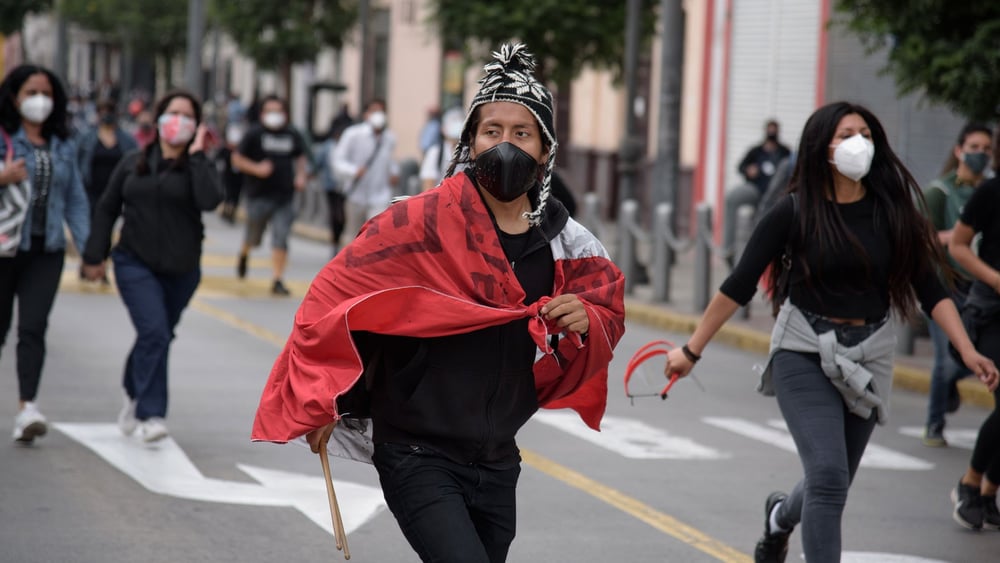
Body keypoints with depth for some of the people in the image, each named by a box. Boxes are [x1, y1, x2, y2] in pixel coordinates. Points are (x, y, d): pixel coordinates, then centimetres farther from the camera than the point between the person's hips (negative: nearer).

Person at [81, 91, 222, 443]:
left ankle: (135, 394, 39)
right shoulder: (133, 164, 6)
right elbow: (107, 209, 12)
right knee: (154, 332, -17)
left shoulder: (197, 167, 1)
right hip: (136, 264, -1)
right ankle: (151, 416, -17)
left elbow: (210, 200, -20)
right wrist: (94, 256, 8)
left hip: (181, 269, 1)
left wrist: (196, 154, -14)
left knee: (156, 336, 13)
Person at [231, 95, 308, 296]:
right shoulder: (254, 134, -3)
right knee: (254, 238, 11)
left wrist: (301, 175, 6)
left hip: (284, 196, 2)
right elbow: (237, 159, -2)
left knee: (281, 238, -7)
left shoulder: (293, 136, 7)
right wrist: (256, 168, -17)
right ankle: (244, 254, 47)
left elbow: (301, 157, 23)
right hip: (259, 196, -2)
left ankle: (278, 280, -4)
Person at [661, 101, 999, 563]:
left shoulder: (892, 211, -3)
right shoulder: (795, 212, -9)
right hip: (805, 353, -3)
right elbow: (739, 285, -4)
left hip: (867, 357, 3)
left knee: (832, 484, 15)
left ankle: (781, 516, 50)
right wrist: (692, 350, -3)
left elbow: (930, 290, -2)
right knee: (828, 476, -18)